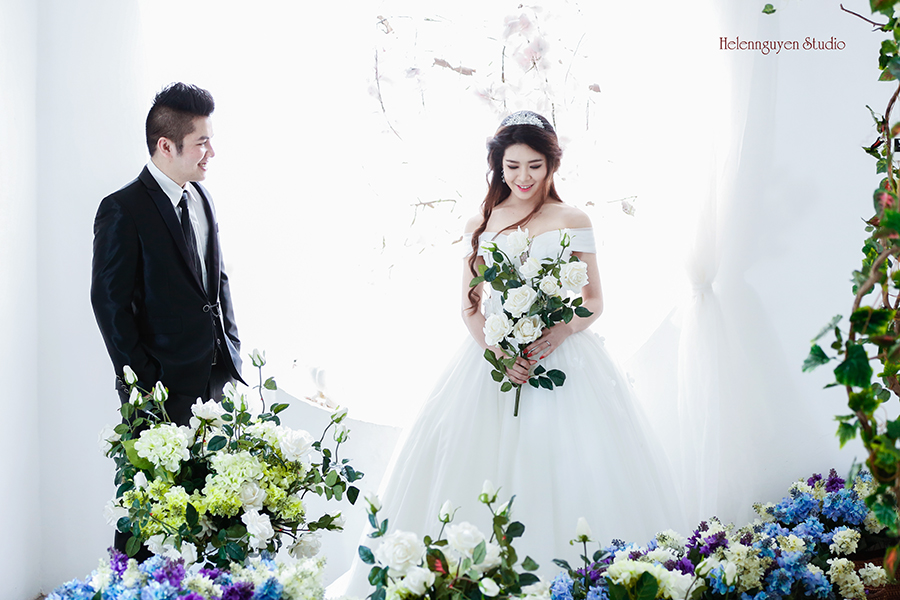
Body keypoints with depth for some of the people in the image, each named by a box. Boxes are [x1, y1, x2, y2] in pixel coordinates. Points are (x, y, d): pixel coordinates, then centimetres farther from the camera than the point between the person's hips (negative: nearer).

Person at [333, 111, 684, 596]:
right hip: (493, 358, 2)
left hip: (561, 358, -2)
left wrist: (555, 336, -16)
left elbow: (594, 301, 3)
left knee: (564, 473, -7)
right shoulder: (479, 225, 10)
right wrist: (495, 349, -10)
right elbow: (470, 305, 9)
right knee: (480, 472, -4)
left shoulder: (573, 221, 4)